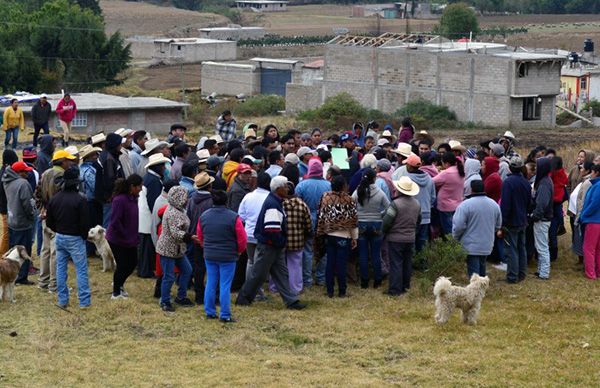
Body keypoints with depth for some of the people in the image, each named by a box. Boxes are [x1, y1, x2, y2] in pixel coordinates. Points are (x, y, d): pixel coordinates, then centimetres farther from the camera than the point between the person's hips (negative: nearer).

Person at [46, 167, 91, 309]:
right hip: (75, 238, -6)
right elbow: (84, 223, -16)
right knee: (81, 270, 1)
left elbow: (49, 222, 7)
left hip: (59, 238, 6)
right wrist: (84, 236, 1)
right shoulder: (79, 200, -17)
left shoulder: (55, 199, 2)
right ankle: (84, 301, 0)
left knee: (61, 269, 11)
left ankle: (62, 300, 14)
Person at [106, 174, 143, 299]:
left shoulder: (133, 198, 1)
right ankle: (116, 293, 21)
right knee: (122, 265, 3)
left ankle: (119, 284, 39)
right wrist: (125, 235, -18)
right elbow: (115, 221, -26)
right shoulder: (120, 200, -25)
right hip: (117, 240, -8)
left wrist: (135, 236, 6)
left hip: (130, 239, 8)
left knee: (132, 263, 15)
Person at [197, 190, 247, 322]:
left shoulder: (203, 216, 1)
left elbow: (200, 237, 12)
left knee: (210, 283, 13)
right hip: (228, 257, -4)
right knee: (225, 285, 0)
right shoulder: (233, 217, -14)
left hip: (209, 256, 4)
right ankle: (225, 315, 2)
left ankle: (209, 312, 18)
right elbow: (242, 238, -9)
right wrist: (239, 251, 10)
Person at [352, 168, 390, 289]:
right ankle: (377, 281, 12)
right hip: (376, 225, 0)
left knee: (363, 254, 7)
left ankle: (364, 281, 9)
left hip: (361, 225, 0)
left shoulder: (358, 192, -8)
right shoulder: (379, 193, -9)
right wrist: (380, 214, 9)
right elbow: (389, 207, -5)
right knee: (376, 254, 8)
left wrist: (355, 216, 8)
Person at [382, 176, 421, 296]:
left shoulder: (395, 204, -19)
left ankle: (395, 289, -4)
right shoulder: (417, 204, 4)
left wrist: (384, 231, 0)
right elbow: (418, 221, 16)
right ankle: (405, 286, 26)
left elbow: (387, 222, -19)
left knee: (395, 264, -3)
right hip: (410, 238, 6)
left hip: (396, 238, -6)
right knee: (407, 262, 17)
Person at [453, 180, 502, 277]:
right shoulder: (494, 204, 4)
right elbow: (498, 225, 14)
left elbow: (459, 226, -16)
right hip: (487, 245, 6)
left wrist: (456, 237, 2)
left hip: (471, 246, -6)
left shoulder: (465, 205, -16)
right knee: (481, 270, 21)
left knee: (473, 272, -3)